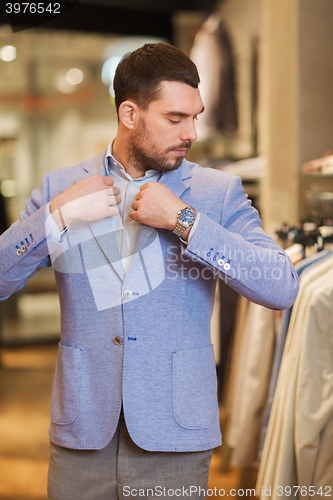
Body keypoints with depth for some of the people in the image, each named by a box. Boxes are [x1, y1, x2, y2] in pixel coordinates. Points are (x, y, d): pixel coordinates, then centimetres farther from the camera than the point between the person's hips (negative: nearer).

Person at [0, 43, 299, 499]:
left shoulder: (217, 193, -1)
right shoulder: (61, 187, 4)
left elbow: (283, 288, -13)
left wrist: (183, 219, -16)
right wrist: (60, 213, -13)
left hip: (174, 434, -1)